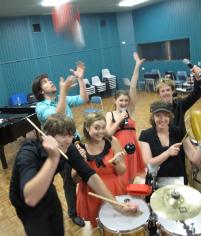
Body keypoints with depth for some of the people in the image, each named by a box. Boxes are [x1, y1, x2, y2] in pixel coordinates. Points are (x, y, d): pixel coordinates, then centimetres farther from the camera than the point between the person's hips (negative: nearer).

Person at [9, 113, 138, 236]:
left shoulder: (68, 148, -19)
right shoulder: (28, 154, -37)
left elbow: (89, 175, -18)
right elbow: (30, 199, -50)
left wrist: (117, 205, -23)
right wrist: (53, 158, -56)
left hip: (48, 194, 5)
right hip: (27, 203, -5)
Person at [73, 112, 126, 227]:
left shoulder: (112, 141, -10)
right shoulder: (80, 147, -12)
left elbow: (122, 172, -4)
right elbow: (76, 179, -6)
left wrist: (116, 162, -23)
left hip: (113, 192, 0)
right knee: (95, 227, 17)